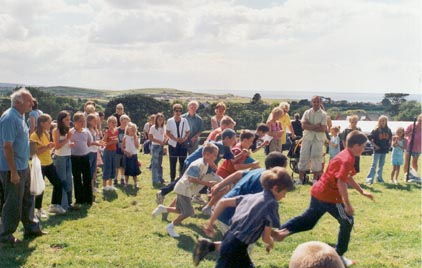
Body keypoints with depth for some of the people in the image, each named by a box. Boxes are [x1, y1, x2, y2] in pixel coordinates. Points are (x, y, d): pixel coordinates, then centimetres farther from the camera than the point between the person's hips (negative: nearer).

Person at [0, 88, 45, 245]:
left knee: (27, 200, 19)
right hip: (13, 169, -9)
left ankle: (31, 228, 32)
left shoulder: (20, 116, 10)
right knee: (13, 204, 1)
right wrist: (13, 172, -23)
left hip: (23, 167, 10)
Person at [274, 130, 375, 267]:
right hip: (329, 196, -10)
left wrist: (362, 192, 25)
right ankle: (338, 256, 11)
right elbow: (341, 182, -27)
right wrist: (347, 204, -24)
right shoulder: (348, 159, -18)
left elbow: (348, 178, 25)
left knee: (309, 219, 19)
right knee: (347, 222, 5)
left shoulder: (345, 155, 14)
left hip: (318, 192, 10)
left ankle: (282, 230, 5)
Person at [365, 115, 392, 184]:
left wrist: (389, 144, 9)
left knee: (381, 165, 14)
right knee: (374, 165, -7)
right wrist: (375, 145, -12)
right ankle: (369, 179, -7)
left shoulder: (388, 130, 5)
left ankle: (379, 178, 24)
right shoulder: (376, 130, -10)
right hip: (377, 150, -5)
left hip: (384, 150, 5)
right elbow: (370, 138, -10)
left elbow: (390, 138, 21)